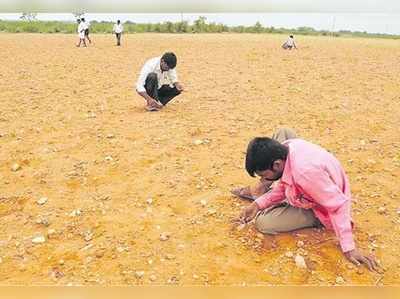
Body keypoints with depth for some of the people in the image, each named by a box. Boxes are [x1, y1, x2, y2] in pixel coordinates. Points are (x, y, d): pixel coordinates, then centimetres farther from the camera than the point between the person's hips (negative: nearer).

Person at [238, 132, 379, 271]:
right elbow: (284, 185, -2)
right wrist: (258, 204, -11)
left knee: (262, 223, -17)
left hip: (320, 209, -7)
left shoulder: (305, 171, -43)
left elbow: (338, 205, -35)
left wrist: (349, 248, -31)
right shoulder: (286, 146, -19)